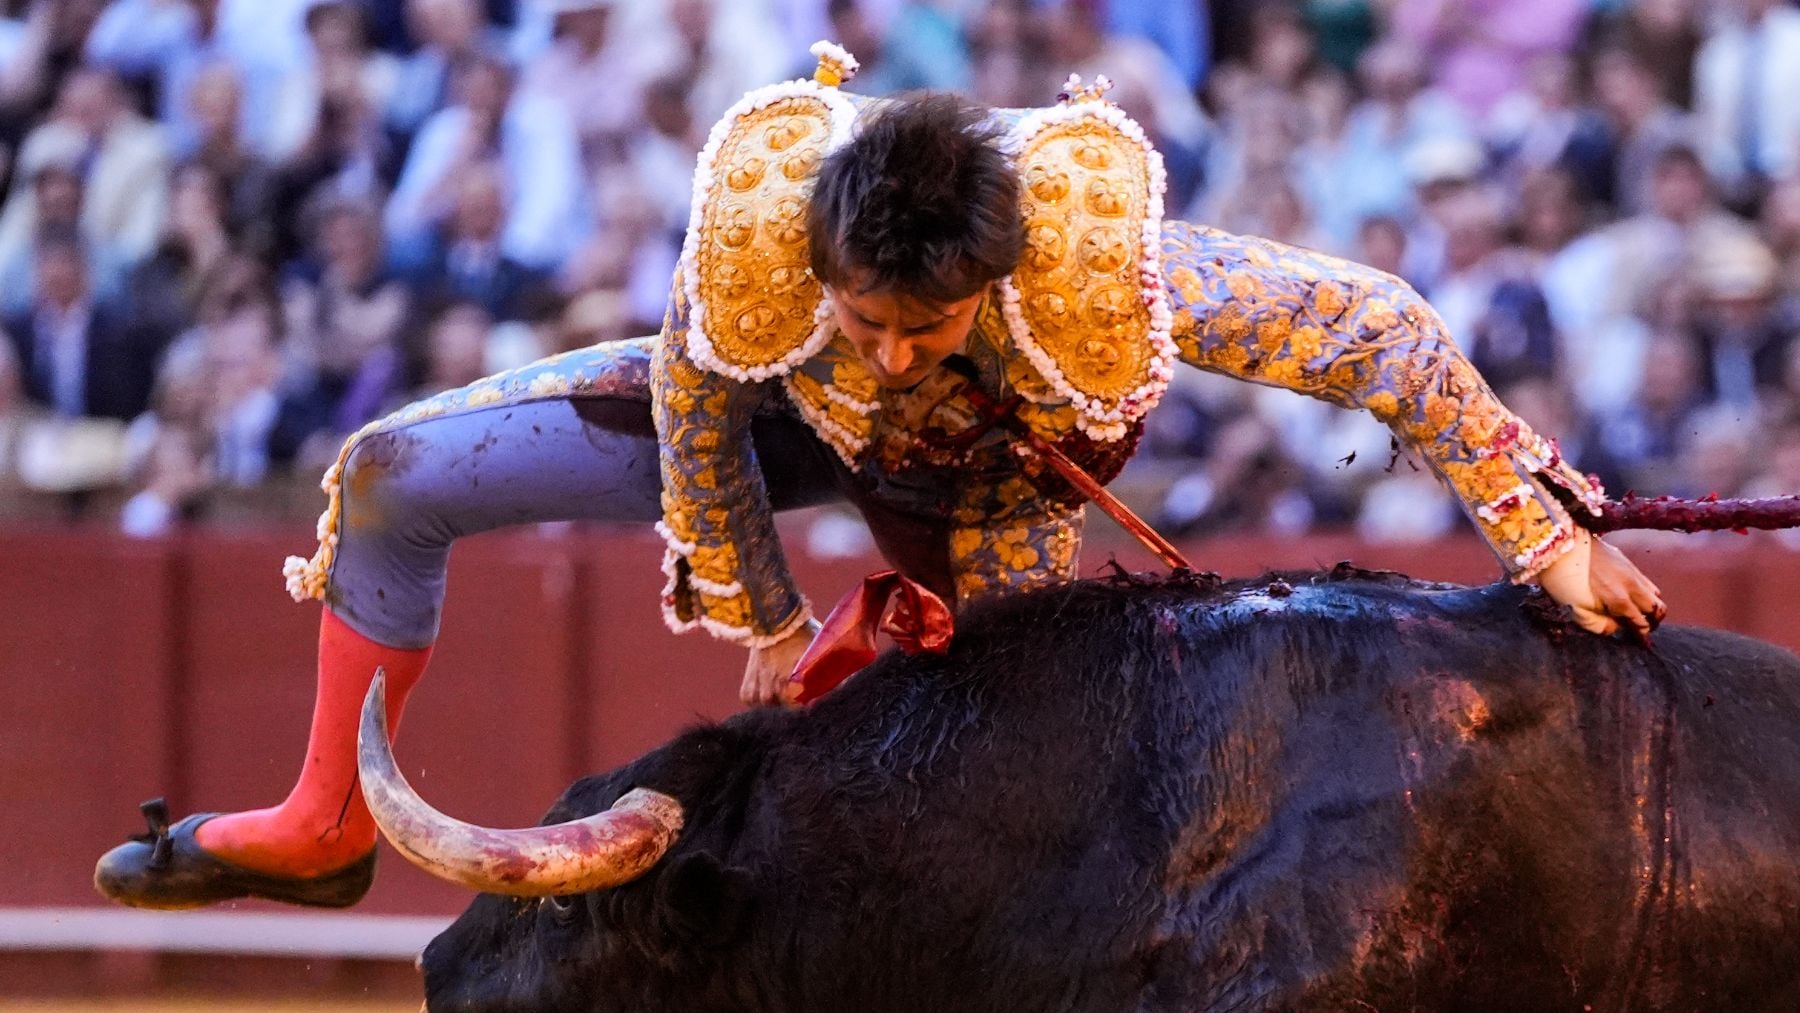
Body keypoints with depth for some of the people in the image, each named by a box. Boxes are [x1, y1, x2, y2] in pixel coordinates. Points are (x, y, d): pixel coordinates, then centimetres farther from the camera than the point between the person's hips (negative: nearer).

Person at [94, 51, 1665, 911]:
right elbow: (692, 397, -17)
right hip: (788, 420, 2)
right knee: (396, 477, 0)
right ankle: (325, 831, 19)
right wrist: (764, 620, -7)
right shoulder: (749, 248, -41)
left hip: (990, 492, -1)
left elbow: (1378, 331, -35)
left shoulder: (1111, 268, -46)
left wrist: (1546, 534, -30)